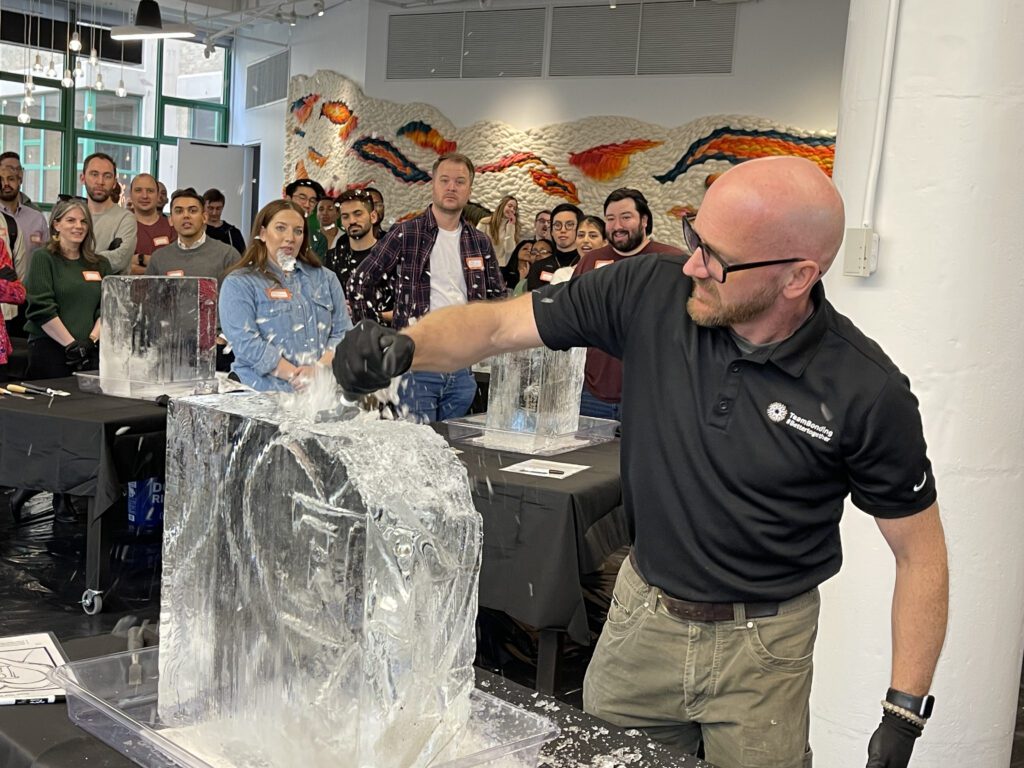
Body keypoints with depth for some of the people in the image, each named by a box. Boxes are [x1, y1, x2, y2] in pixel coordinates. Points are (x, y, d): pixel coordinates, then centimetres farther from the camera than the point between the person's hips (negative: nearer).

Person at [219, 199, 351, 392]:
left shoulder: (326, 279, 20)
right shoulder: (239, 283, 6)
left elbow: (342, 332, 11)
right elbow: (245, 342, -7)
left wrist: (320, 369, -9)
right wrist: (296, 375, -16)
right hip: (265, 393, -3)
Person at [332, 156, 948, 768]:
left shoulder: (868, 392, -20)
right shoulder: (652, 291, -15)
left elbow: (922, 551, -10)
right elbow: (496, 326, -11)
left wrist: (905, 715, -14)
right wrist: (405, 345, -31)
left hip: (763, 648, -2)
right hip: (642, 611, 3)